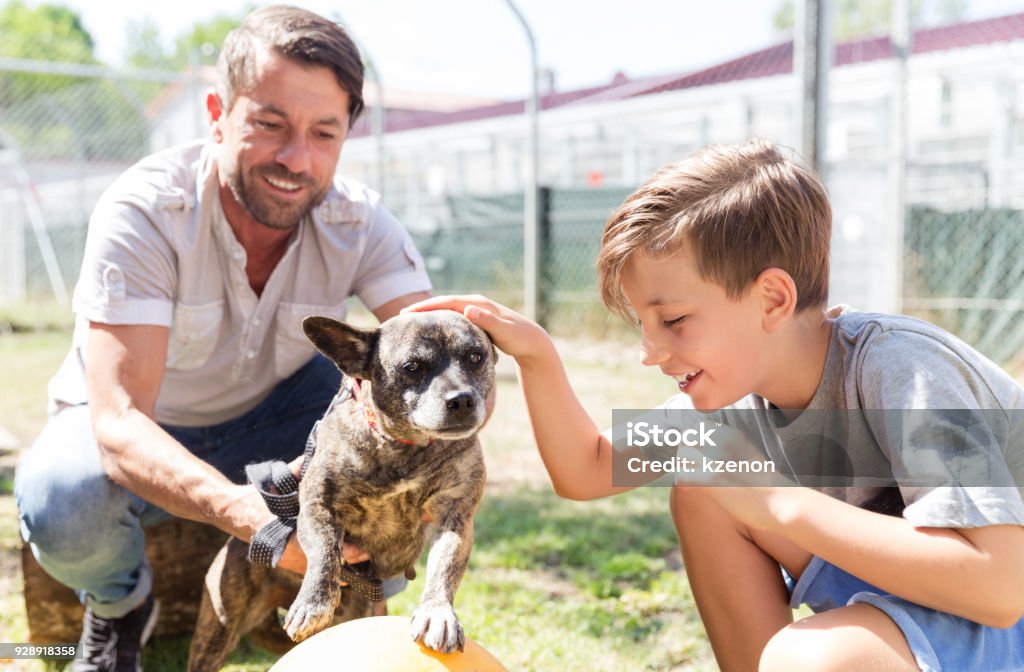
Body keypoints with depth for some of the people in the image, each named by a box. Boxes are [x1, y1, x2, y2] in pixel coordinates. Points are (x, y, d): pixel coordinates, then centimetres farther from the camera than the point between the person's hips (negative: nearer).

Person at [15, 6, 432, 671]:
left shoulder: (360, 222, -20)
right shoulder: (143, 212, -31)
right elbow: (117, 422, -40)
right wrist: (248, 513, -59)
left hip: (272, 418, 3)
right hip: (142, 431, -2)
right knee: (60, 500, -36)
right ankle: (120, 605, 2)